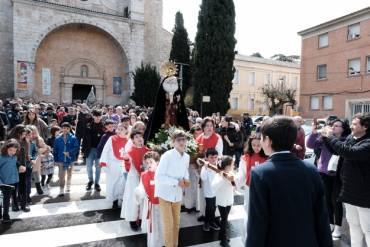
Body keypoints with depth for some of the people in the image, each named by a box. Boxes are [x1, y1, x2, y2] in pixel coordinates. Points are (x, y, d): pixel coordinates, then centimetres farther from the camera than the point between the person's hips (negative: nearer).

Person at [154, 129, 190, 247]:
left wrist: (186, 179, -7)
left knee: (176, 223, 20)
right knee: (168, 224, 3)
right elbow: (158, 177, -24)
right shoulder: (167, 156, -23)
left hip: (177, 194, 6)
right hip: (165, 193, -6)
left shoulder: (187, 157, -4)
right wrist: (177, 182, -26)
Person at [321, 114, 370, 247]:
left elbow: (348, 152, -35)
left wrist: (331, 137, -23)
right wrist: (326, 137, 1)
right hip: (349, 191, 7)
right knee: (353, 224, 21)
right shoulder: (350, 138, 4)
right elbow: (337, 150, 16)